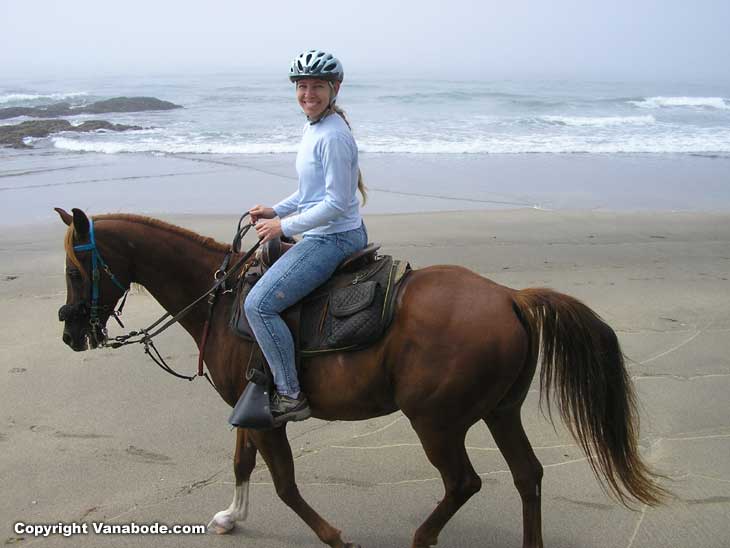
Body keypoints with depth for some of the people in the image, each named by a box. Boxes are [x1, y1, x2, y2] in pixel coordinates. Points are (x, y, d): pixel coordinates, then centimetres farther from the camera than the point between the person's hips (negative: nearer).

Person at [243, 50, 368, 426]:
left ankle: (290, 396, -10)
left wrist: (284, 227, -16)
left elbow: (336, 203, -22)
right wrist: (275, 211, 10)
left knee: (258, 304, -18)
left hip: (333, 238, -11)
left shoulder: (333, 136, -19)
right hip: (326, 236, 11)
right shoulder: (314, 128, 13)